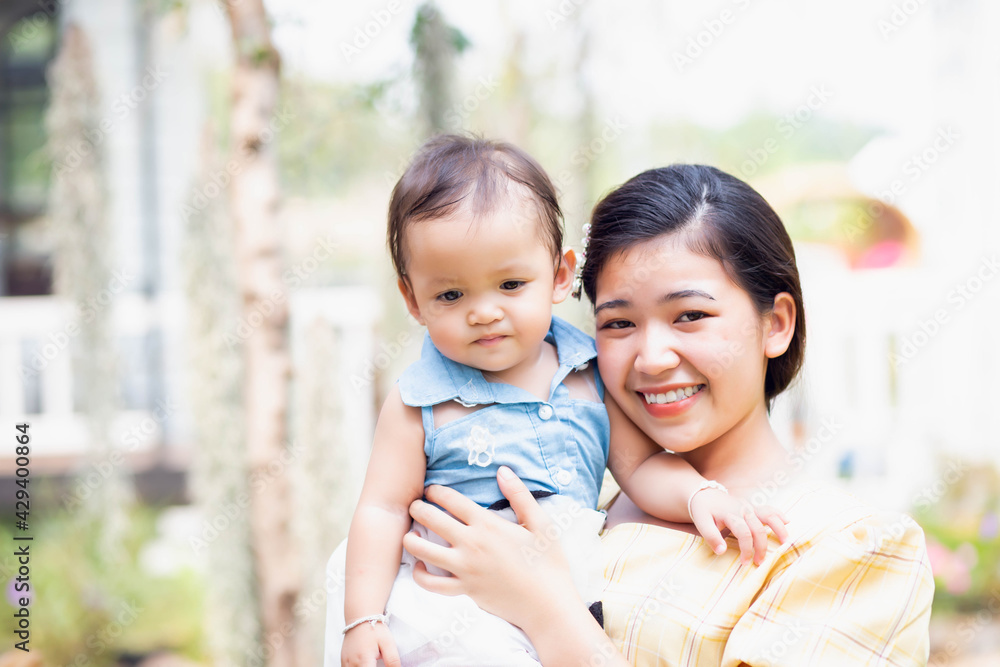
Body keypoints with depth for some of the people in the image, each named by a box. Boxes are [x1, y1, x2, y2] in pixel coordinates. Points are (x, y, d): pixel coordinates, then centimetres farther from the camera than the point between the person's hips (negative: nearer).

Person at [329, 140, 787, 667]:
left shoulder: (590, 375, 6)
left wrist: (700, 496, -9)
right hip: (451, 600, -4)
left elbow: (641, 465, 11)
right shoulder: (419, 403, -2)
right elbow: (384, 509, -1)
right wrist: (363, 619, -8)